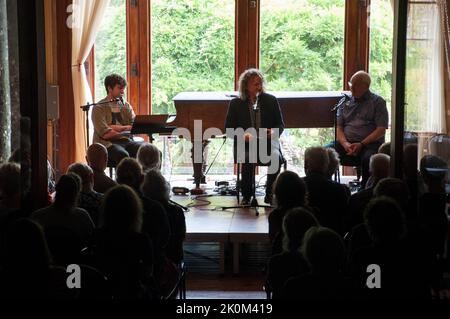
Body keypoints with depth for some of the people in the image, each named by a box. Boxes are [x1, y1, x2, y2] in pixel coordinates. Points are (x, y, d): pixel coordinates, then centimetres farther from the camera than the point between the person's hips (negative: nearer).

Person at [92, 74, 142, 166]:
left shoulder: (126, 105, 16)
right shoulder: (99, 107, 0)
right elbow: (105, 134, -11)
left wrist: (118, 128, -11)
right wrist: (126, 129, -3)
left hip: (126, 141, 5)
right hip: (107, 143, -5)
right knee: (123, 155, -37)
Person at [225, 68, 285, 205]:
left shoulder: (271, 100, 10)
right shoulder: (235, 103, 7)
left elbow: (280, 124, 13)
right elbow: (228, 128, 6)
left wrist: (274, 132, -11)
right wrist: (242, 135, -15)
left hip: (268, 142, 1)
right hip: (245, 144, -1)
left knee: (276, 158, -31)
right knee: (248, 158, -35)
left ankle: (270, 194, -12)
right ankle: (246, 195, -14)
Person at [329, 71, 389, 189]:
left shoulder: (378, 102, 5)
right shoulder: (346, 102, 17)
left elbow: (381, 130, -3)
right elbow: (339, 127, 13)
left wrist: (361, 144, -14)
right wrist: (345, 143, -8)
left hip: (369, 143, -4)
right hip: (346, 143, 4)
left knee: (368, 159, -37)